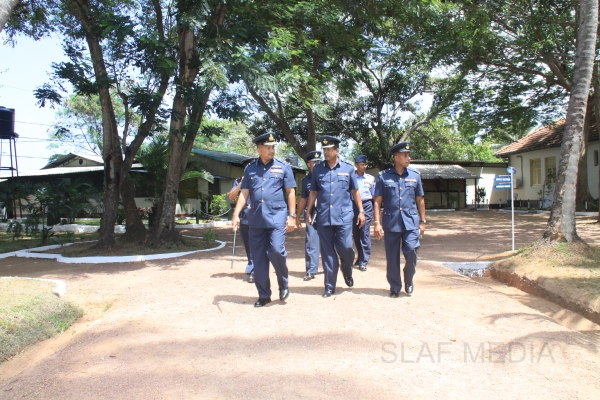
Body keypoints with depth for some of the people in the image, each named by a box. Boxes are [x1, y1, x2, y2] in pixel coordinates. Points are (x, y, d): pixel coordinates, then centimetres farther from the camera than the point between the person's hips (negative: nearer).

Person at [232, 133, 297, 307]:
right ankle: (263, 295, 17)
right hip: (255, 219, 3)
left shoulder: (283, 167, 4)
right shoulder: (250, 169, 10)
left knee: (276, 251, -14)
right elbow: (244, 193, 8)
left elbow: (290, 192, 3)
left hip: (277, 217, -3)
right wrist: (236, 214, -2)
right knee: (258, 258, 5)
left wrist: (292, 216, -3)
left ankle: (283, 285, 13)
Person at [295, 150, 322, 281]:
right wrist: (297, 216, 16)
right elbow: (303, 199, 16)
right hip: (311, 214, 2)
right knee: (310, 242, 0)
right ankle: (311, 271, 5)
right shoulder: (305, 180, 9)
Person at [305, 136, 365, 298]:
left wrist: (361, 211, 4)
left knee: (346, 248, -5)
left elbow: (355, 191, 8)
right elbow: (313, 192, 11)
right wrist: (308, 212, 7)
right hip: (323, 217, 1)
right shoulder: (317, 169, 6)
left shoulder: (348, 168, 3)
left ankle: (347, 272, 28)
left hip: (344, 216, -1)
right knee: (327, 252, 5)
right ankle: (329, 286, 14)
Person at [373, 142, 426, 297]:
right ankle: (395, 287, 22)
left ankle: (408, 281, 19)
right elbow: (377, 201, 0)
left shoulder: (415, 176, 7)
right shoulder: (384, 176, 0)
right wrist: (377, 223, -6)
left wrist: (422, 221, 10)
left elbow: (420, 200, 12)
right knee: (392, 257, 5)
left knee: (411, 252, -8)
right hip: (391, 223, -1)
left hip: (411, 222, 1)